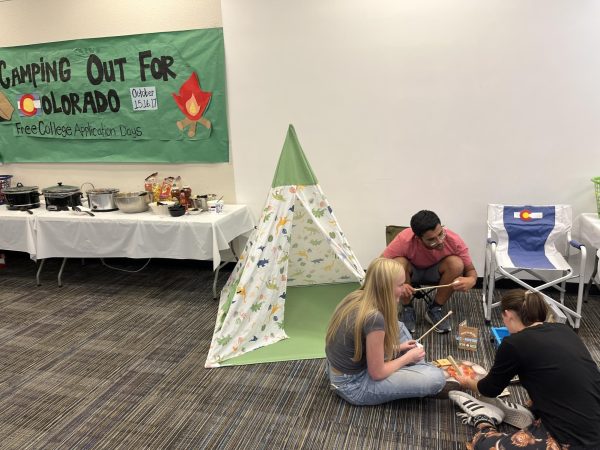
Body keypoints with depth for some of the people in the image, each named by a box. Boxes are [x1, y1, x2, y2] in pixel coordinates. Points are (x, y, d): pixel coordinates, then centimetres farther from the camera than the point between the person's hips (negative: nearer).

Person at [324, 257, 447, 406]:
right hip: (353, 386, -9)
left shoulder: (356, 297, -5)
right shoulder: (374, 318, -30)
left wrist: (397, 347, 9)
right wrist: (408, 357, -4)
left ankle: (420, 368, 20)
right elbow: (377, 373, -19)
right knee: (437, 377, -13)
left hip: (339, 371, 9)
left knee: (399, 328, 18)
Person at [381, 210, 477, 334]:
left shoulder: (454, 240, -29)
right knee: (398, 263, -34)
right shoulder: (404, 240, -35)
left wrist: (471, 280, -42)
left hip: (435, 272, 2)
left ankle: (435, 309, -7)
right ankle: (407, 309, -8)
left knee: (456, 263, -30)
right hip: (412, 272, -1)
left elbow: (471, 270, -17)